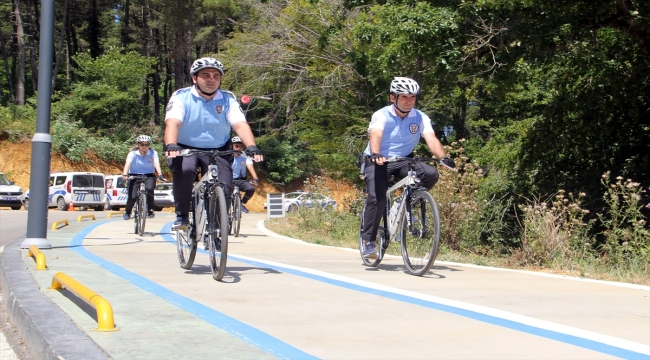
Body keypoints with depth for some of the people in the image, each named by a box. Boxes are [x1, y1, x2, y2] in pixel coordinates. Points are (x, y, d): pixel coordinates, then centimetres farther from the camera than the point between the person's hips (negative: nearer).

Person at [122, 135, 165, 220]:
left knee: (149, 188, -32)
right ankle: (127, 212, 14)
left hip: (149, 175, 0)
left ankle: (150, 210, -13)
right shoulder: (133, 153, -12)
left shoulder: (153, 153, -10)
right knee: (133, 196, -16)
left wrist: (160, 175, -42)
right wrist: (125, 175, -44)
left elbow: (156, 163, -24)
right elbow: (127, 164, -26)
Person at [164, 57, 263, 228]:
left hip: (217, 151, 2)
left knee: (224, 189, -17)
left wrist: (252, 147, -39)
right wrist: (171, 145, -48)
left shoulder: (228, 100, -4)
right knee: (184, 169, -34)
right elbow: (173, 122, -26)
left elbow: (240, 124, -19)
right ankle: (182, 215, -16)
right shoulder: (181, 97, -10)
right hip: (186, 149, -2)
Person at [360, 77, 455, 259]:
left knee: (431, 174, -23)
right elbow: (375, 135, -32)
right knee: (377, 198, -24)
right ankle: (368, 240, -8)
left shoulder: (420, 118, -5)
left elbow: (431, 139, -19)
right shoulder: (381, 115, -14)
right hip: (378, 162, -3)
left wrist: (443, 157, -39)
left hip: (404, 161, 3)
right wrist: (376, 154, -53)